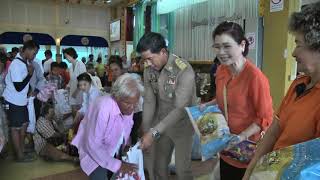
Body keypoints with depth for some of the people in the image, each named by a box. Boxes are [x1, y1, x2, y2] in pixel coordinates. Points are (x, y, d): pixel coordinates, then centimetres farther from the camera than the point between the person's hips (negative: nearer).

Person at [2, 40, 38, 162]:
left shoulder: (25, 62, 2)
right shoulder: (16, 65, -23)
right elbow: (19, 87, -25)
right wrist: (30, 73, -22)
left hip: (22, 100, 8)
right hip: (14, 102, -8)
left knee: (24, 124, 17)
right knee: (15, 128, 3)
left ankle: (22, 148, 34)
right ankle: (20, 155, 14)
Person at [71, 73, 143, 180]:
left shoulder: (128, 108, -13)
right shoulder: (103, 108, -33)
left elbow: (124, 135, 2)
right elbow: (93, 145, -29)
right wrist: (117, 165, -26)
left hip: (113, 154, 6)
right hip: (94, 154, -5)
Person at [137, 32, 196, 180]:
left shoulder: (184, 70, -27)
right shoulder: (149, 71, -7)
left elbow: (180, 109, -30)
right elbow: (149, 102, -6)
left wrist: (154, 133, -35)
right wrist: (145, 132, -14)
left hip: (182, 126, -5)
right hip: (161, 124, 5)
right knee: (158, 166, 16)